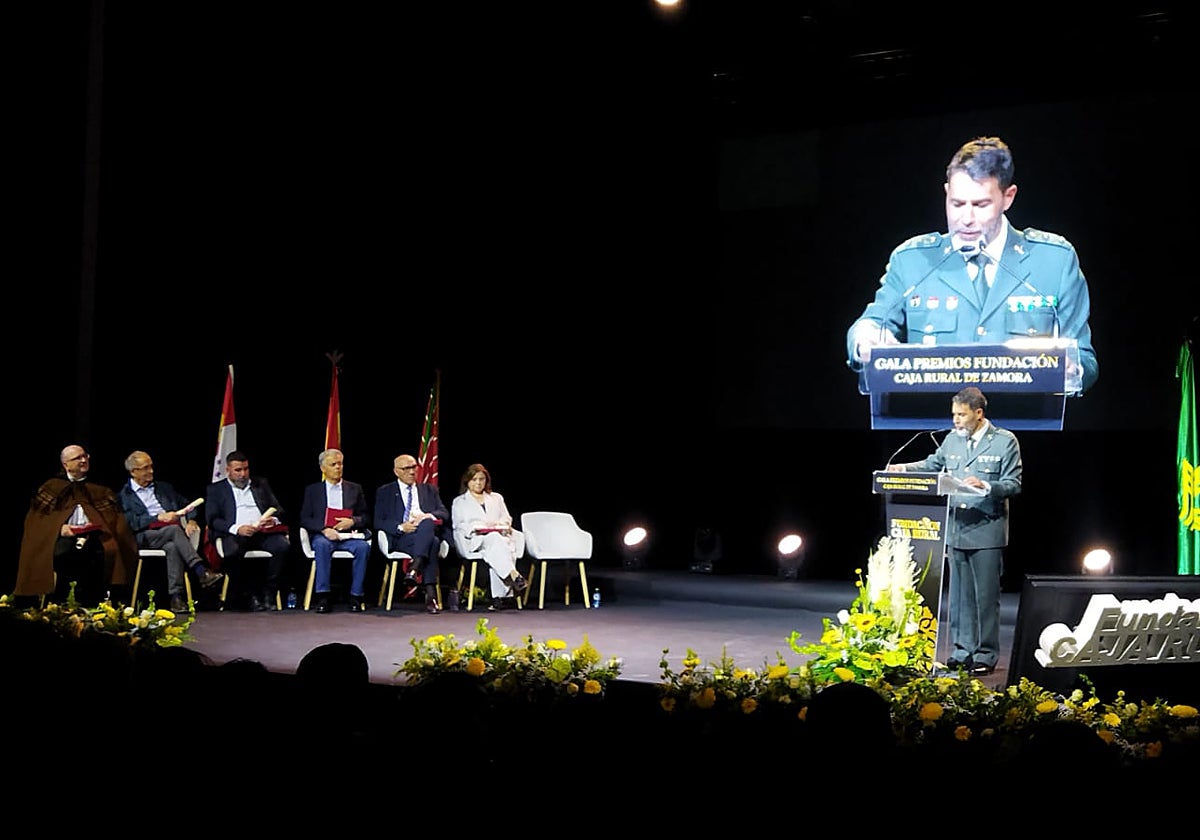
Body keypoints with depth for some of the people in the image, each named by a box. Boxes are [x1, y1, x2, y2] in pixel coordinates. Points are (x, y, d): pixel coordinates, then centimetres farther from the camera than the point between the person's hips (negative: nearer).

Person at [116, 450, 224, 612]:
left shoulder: (164, 488, 26)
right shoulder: (123, 495, 10)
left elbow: (187, 505, 24)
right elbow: (131, 523, -5)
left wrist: (191, 521, 2)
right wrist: (159, 518, -12)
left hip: (170, 534, 4)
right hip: (144, 537, -4)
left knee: (173, 547, -34)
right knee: (175, 529, -34)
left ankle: (176, 597, -41)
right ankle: (201, 572, -44)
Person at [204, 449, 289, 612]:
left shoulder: (261, 484, 26)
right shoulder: (216, 490, 16)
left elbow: (278, 509, 21)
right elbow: (213, 520, 4)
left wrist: (273, 520, -5)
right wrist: (236, 529, -14)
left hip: (263, 532, 2)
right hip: (236, 534, -2)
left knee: (282, 545, -30)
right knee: (233, 550, -37)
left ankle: (269, 593, -19)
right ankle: (250, 595, -21)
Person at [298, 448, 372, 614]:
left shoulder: (355, 489, 19)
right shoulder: (312, 490, 16)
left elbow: (365, 517, 16)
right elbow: (305, 519, 6)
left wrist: (353, 521, -7)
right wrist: (324, 529, -12)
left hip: (349, 536, 1)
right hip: (323, 535, -1)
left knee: (363, 547, -32)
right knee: (322, 545, -37)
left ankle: (356, 596, -27)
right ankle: (322, 596, -37)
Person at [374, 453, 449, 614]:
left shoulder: (429, 490, 25)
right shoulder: (384, 492, 17)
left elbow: (444, 513, 13)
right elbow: (379, 522, 6)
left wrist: (428, 516, -10)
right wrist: (400, 527, -13)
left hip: (428, 532, 3)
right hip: (400, 539, -3)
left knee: (427, 523, -38)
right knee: (431, 543, -37)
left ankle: (415, 568, -50)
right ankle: (430, 594, -46)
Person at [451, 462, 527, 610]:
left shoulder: (496, 498, 32)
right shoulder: (459, 502, 23)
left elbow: (507, 519, 21)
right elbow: (458, 525, 9)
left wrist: (500, 525, -4)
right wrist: (475, 528, -11)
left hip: (498, 535, 2)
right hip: (471, 541, -2)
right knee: (494, 539, -40)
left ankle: (499, 597, -50)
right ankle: (514, 576, -56)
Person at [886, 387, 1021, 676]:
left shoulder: (1005, 441, -4)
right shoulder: (952, 440, 11)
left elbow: (1013, 484, -7)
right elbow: (932, 465, 25)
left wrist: (985, 486, -24)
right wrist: (904, 468, 9)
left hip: (986, 530, -5)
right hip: (955, 528, 5)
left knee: (986, 595, -1)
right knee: (960, 594, 10)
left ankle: (985, 655, 7)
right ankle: (963, 650, 19)